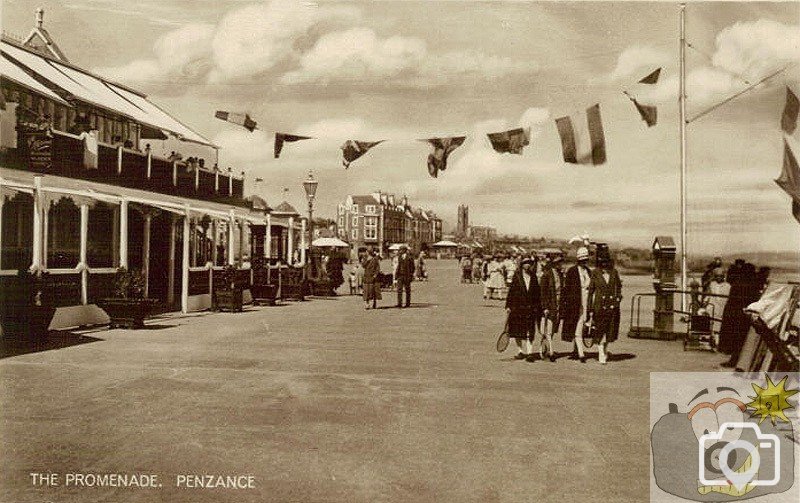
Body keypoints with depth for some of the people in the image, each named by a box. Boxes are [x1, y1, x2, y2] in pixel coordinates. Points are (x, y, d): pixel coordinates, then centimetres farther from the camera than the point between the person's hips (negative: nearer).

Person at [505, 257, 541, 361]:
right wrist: (508, 305, -2)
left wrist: (538, 307, 9)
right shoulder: (517, 277, 2)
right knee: (517, 332, 7)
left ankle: (529, 352, 0)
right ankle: (521, 351, 23)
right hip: (517, 308, -1)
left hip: (531, 308, 1)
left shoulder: (533, 277, 9)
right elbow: (511, 291, 2)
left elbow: (537, 293, 12)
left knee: (530, 332, -5)